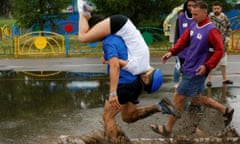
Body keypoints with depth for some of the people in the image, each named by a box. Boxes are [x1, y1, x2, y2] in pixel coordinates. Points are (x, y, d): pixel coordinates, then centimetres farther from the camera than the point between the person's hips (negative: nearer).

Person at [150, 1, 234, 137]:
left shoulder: (211, 30, -19)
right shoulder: (193, 26, 4)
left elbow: (219, 50, -17)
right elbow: (183, 40, 11)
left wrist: (207, 66, -23)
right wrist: (172, 52, -3)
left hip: (196, 72, -8)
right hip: (188, 69, 8)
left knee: (178, 98, 0)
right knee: (196, 99, 19)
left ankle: (167, 128, 16)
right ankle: (225, 110, 33)